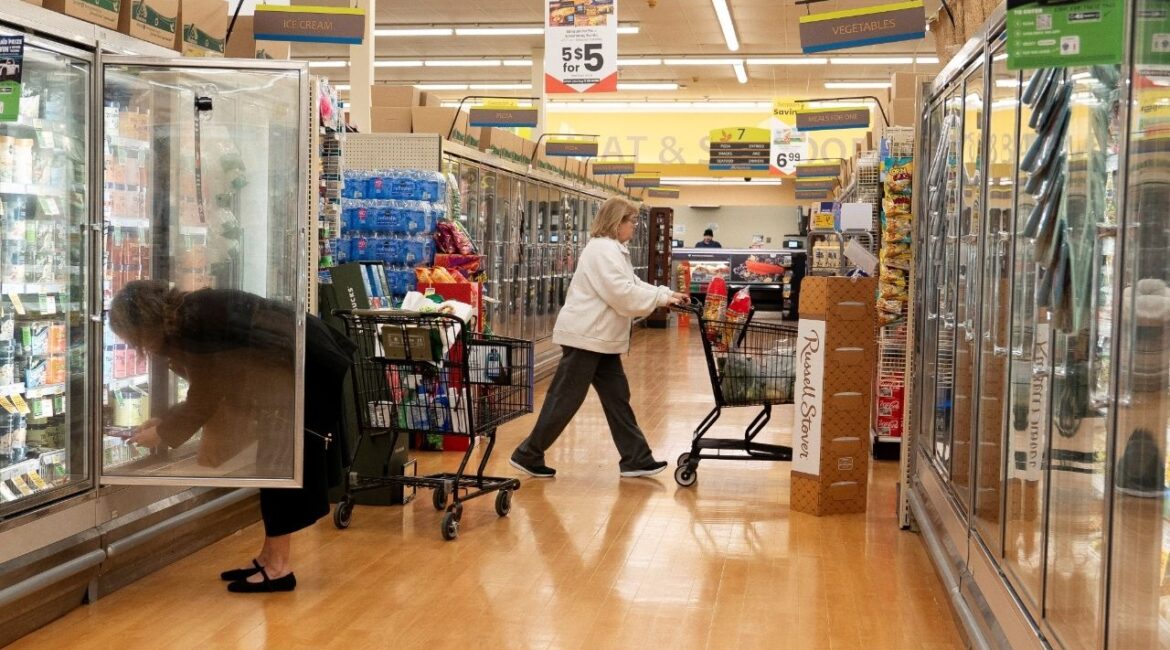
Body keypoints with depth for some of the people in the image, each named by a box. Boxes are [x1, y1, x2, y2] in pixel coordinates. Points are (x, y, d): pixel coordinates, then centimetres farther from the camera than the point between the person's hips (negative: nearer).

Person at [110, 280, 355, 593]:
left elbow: (202, 402, -13)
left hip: (310, 371, -10)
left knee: (280, 464, -5)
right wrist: (164, 421, 17)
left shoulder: (195, 326, -21)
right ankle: (271, 558, 17)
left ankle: (278, 566, 1)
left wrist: (160, 433, 2)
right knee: (276, 463, 11)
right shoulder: (192, 314, 8)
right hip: (299, 367, 10)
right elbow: (210, 392, 17)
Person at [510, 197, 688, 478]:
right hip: (585, 336, -11)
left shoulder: (613, 250, 18)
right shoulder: (603, 249, -16)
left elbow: (633, 285, 18)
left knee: (617, 397, 9)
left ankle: (635, 459, 12)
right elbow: (621, 293, -24)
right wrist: (661, 298, -16)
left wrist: (667, 293, 6)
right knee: (565, 400, -4)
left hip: (600, 338, 11)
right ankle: (528, 455, 5)